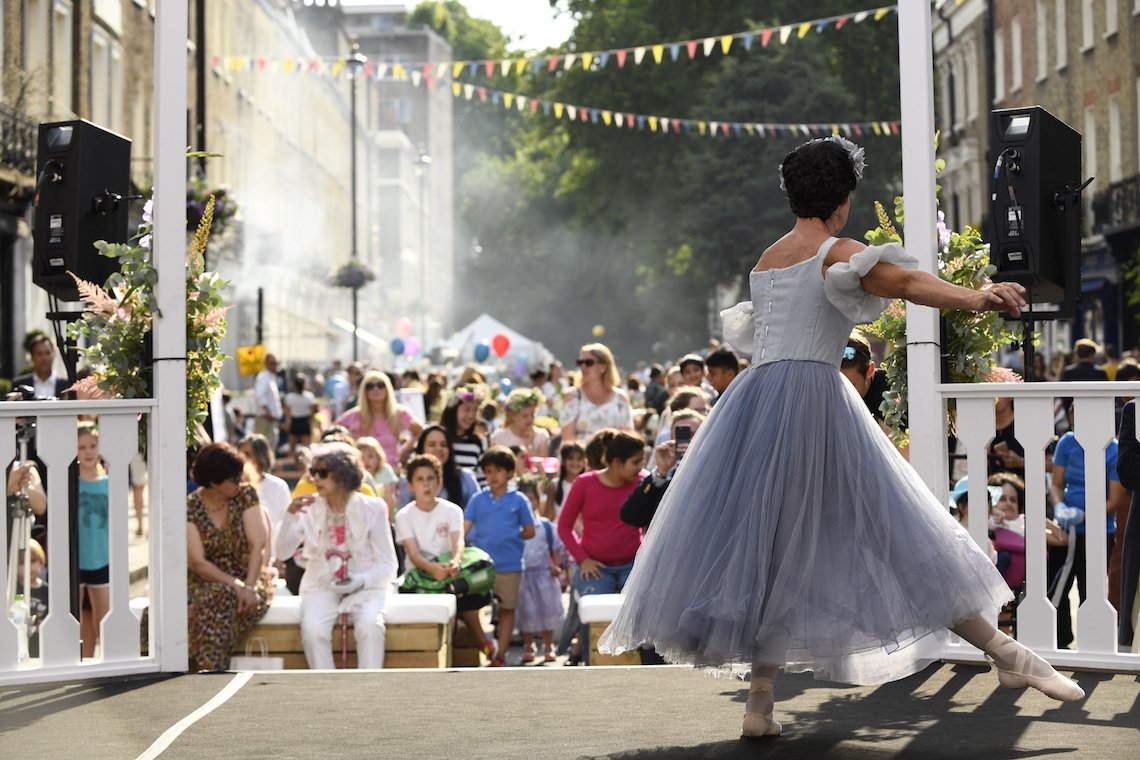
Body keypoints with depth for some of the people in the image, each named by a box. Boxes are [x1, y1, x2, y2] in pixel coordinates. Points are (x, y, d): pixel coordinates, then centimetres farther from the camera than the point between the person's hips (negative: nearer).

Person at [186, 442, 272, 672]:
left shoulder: (246, 495, 0)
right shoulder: (190, 508, -4)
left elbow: (258, 545, -8)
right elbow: (198, 563, -11)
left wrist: (249, 586, -23)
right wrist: (237, 585, -24)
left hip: (249, 578, 0)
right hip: (209, 582, 0)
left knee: (221, 601, -33)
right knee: (218, 598, -35)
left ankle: (207, 671, -30)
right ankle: (211, 673, -30)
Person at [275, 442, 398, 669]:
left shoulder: (372, 508, -2)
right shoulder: (310, 508, 2)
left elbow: (387, 565, -1)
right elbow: (282, 553, -5)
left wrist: (360, 581, -19)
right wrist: (290, 515, -18)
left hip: (365, 586, -1)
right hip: (322, 585, 1)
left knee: (370, 625, -32)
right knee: (312, 629, -28)